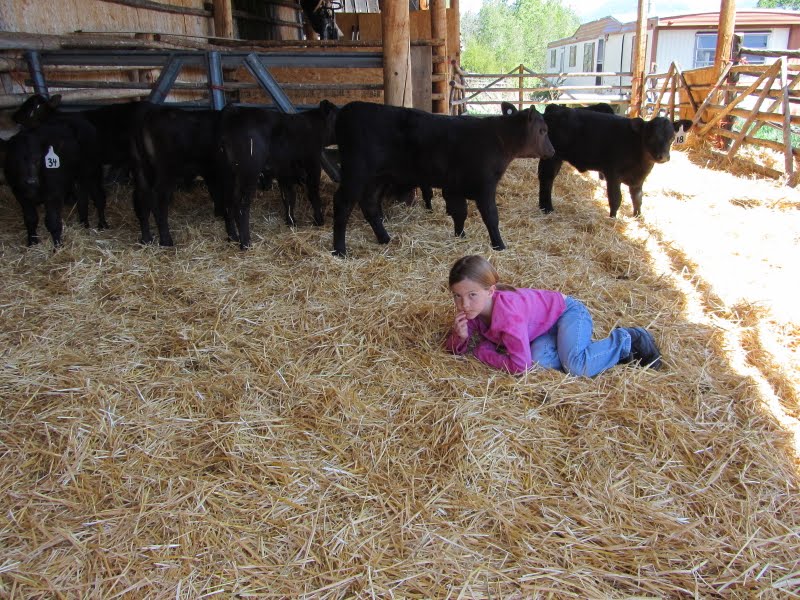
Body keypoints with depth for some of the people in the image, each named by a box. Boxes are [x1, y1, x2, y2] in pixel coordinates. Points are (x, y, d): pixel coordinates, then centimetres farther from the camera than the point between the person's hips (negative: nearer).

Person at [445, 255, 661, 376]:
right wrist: (460, 336, -30)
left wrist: (483, 353, -23)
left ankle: (626, 340, -2)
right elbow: (454, 349, -7)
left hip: (568, 310, -7)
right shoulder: (471, 309, -14)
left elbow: (520, 365, -37)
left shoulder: (507, 313, -37)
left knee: (576, 366, -30)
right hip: (549, 323, 7)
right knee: (540, 358, -23)